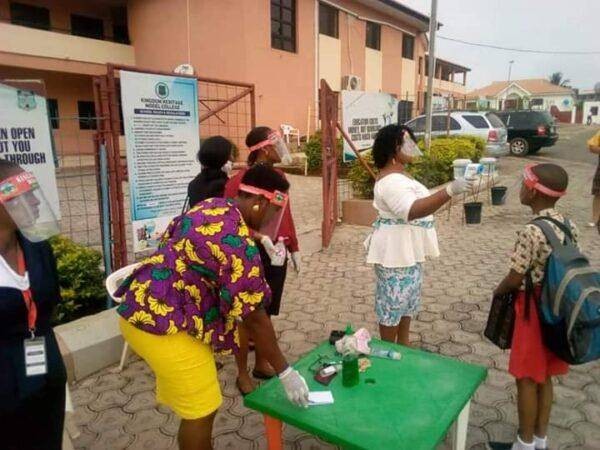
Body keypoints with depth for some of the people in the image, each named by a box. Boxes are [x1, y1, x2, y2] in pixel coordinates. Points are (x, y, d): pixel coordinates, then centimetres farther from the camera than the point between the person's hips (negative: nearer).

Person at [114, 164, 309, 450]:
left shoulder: (211, 206, 5)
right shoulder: (240, 246, -22)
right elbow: (254, 317, -18)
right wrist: (285, 372, -8)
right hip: (163, 324, -10)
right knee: (201, 411, 6)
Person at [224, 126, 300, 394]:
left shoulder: (279, 176, 8)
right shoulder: (240, 180, -14)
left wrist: (294, 248, 15)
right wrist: (260, 237, -25)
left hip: (277, 254, 7)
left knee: (266, 313, 18)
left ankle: (262, 364, 35)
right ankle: (242, 373, 23)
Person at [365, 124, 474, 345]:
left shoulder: (398, 174, 11)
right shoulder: (391, 180, -24)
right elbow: (412, 211, -38)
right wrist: (450, 191, -45)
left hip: (408, 250, 11)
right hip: (395, 251, -11)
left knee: (407, 301, 20)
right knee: (393, 304, 4)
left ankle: (403, 347, 35)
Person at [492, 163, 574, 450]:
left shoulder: (532, 232, -24)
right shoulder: (568, 226, 1)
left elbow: (515, 279, -18)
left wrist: (497, 292, 3)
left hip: (534, 310, -8)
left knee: (527, 380, 8)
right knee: (544, 377, 20)